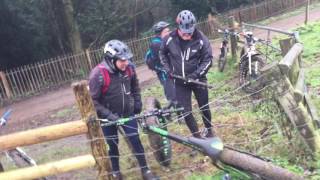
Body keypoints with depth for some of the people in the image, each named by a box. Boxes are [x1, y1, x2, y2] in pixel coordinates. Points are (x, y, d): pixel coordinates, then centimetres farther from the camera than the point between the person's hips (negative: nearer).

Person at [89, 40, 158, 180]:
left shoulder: (129, 68, -11)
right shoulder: (98, 74, -25)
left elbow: (135, 87, 9)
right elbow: (92, 100, -20)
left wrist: (137, 102, 5)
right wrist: (108, 115, -25)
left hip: (127, 113, 3)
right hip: (108, 117, -3)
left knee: (136, 140, 4)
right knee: (113, 145, 11)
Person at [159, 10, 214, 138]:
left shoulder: (201, 39, -17)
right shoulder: (169, 39, -12)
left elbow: (208, 59, -11)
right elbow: (162, 53, 7)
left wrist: (195, 74, -22)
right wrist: (168, 69, -3)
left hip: (197, 79, -1)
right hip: (180, 81, 1)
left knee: (204, 107, 14)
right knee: (185, 111, 2)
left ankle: (209, 130, 39)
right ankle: (197, 136, 21)